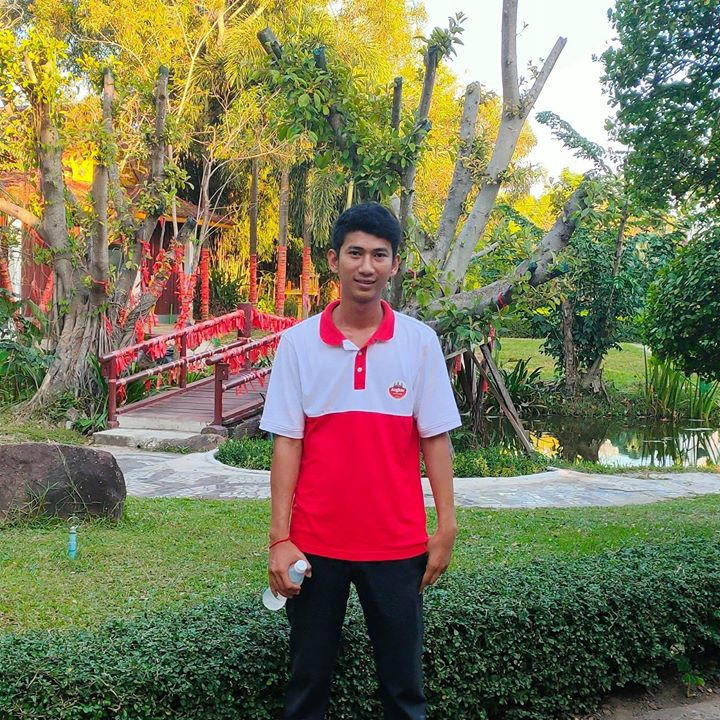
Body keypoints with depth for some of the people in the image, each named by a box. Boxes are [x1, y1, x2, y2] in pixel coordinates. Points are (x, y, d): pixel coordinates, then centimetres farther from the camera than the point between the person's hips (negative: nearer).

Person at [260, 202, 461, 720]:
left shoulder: (420, 341, -2)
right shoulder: (298, 342, -2)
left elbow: (435, 439, 0)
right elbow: (287, 443, -2)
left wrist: (446, 528, -3)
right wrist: (280, 538, -5)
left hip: (397, 542, 0)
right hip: (315, 541, 0)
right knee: (308, 677, 13)